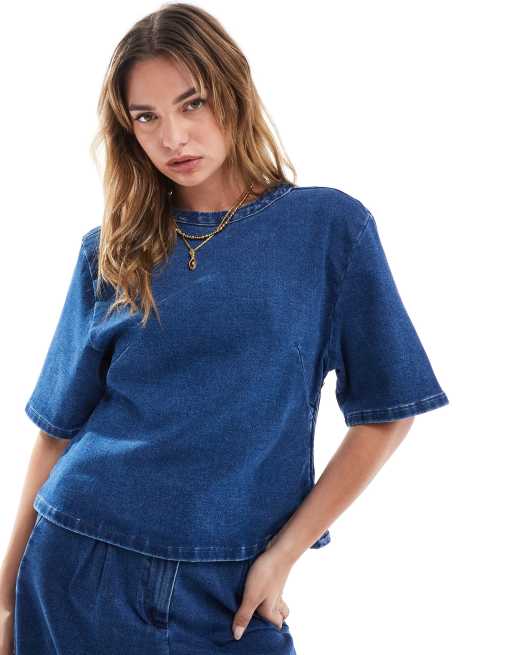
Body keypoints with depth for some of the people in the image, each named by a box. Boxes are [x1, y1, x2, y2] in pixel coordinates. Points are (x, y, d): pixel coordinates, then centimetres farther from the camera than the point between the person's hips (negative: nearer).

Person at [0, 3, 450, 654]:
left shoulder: (330, 226, -4)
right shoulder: (111, 252, 2)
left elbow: (384, 414, -3)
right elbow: (59, 427, 5)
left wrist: (283, 552, -8)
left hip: (227, 586, -1)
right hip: (79, 567, 2)